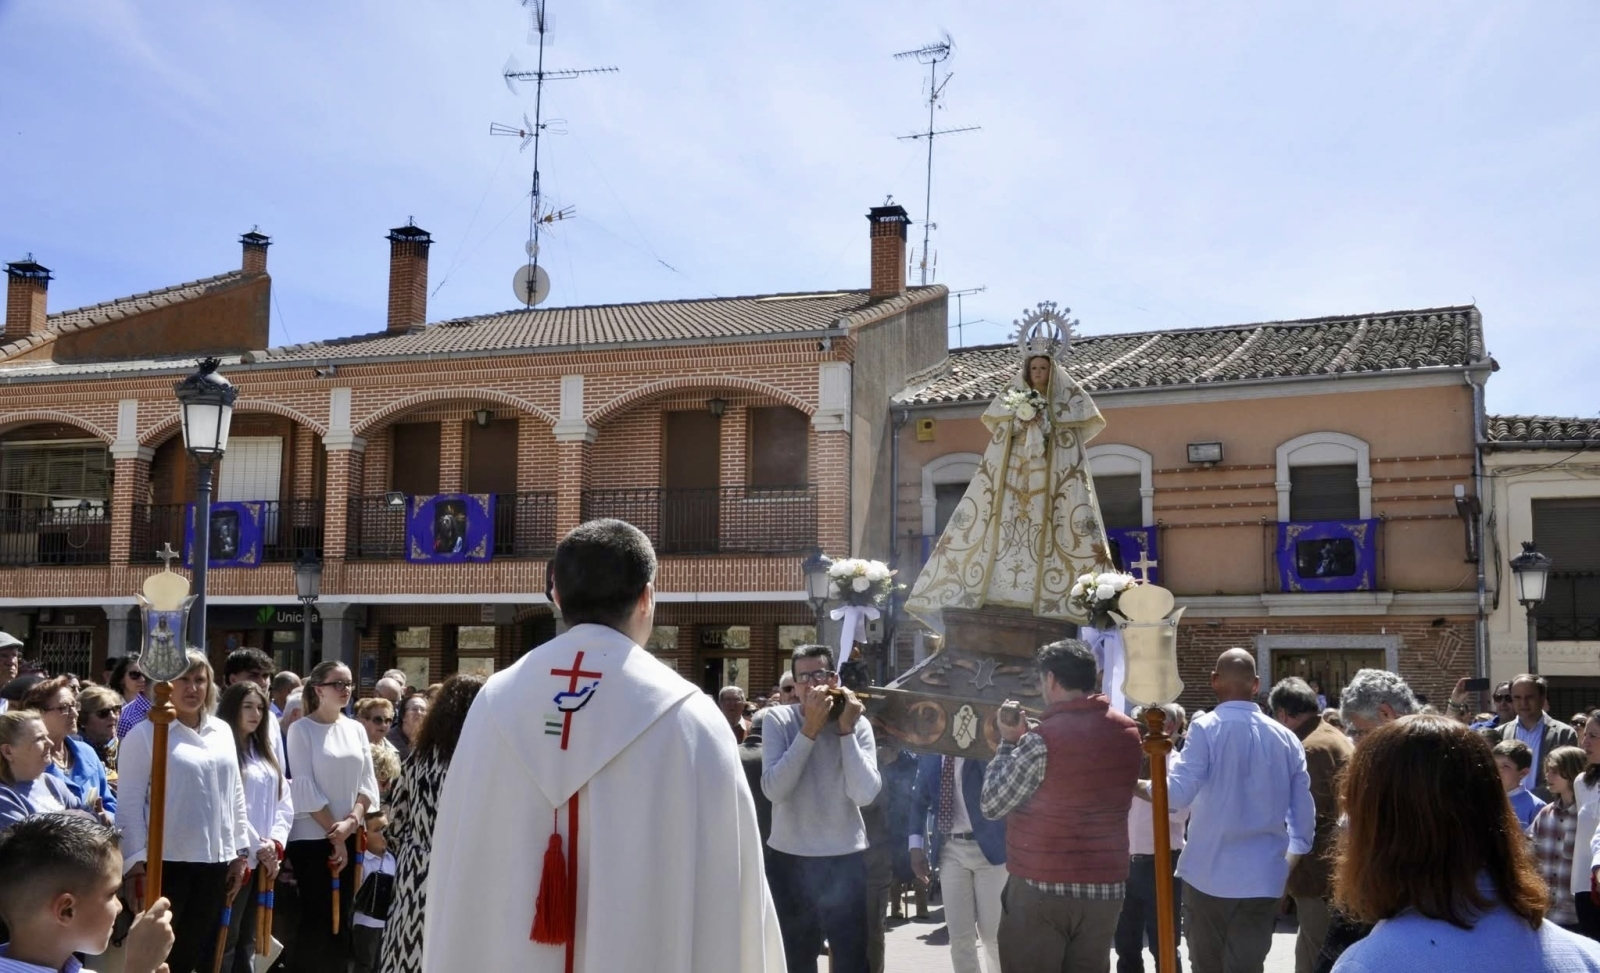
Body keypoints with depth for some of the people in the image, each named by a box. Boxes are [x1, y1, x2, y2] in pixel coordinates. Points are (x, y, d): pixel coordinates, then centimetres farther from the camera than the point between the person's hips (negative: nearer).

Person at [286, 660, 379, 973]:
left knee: (342, 918, 8)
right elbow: (304, 786, -11)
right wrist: (333, 833, -11)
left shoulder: (356, 729, 8)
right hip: (311, 836, -5)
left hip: (349, 836, 5)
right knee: (316, 918, -1)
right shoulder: (301, 728, -7)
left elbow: (368, 782, 5)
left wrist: (351, 821, -11)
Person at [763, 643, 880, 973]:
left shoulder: (858, 723, -3)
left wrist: (846, 730, -16)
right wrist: (809, 729, -22)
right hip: (789, 860, 0)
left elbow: (864, 794, -15)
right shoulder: (778, 720, -6)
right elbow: (774, 790, -19)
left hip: (846, 859, 0)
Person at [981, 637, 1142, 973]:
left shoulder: (1042, 740, -16)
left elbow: (991, 806, -7)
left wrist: (1009, 740, 1)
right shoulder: (1129, 732, 3)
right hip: (1106, 888, 6)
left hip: (1041, 888, -6)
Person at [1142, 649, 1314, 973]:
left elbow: (1179, 792, -16)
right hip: (1261, 878, 3)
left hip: (1208, 874, -3)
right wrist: (1291, 860, 21)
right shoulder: (1286, 738, 5)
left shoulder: (1206, 728, -9)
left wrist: (1142, 786, 3)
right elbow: (1304, 811, 8)